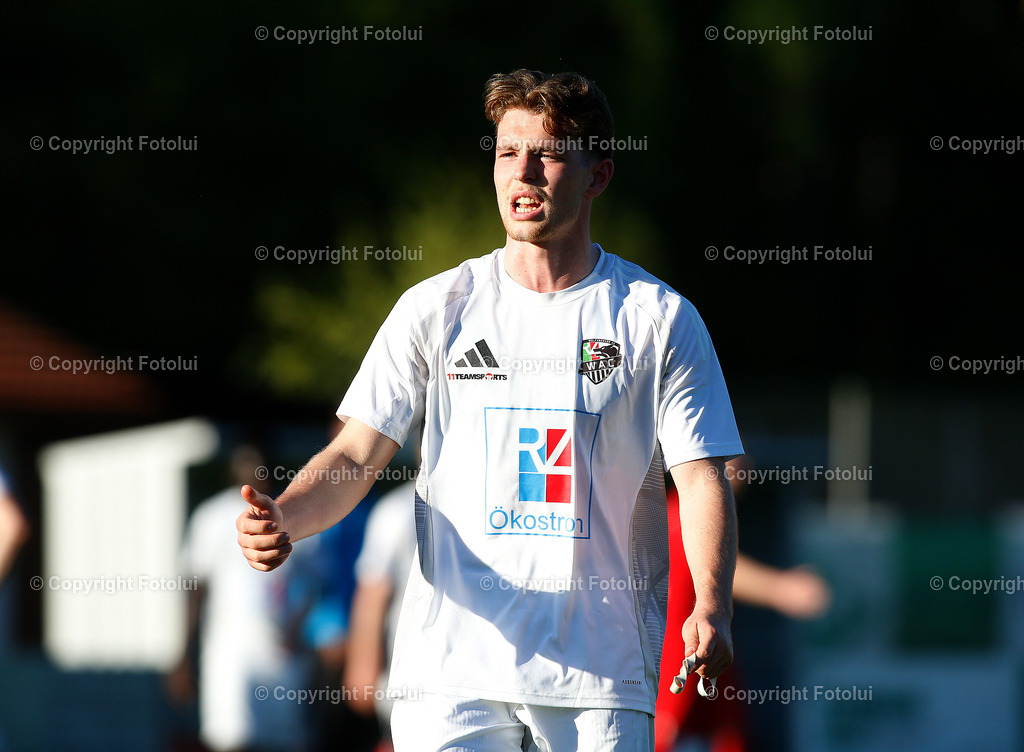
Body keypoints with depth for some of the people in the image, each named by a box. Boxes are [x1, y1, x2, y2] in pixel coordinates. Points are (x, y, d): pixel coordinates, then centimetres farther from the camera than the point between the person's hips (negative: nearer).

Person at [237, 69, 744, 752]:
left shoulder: (661, 318, 4)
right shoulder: (436, 309, 8)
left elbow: (702, 476, -2)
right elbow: (355, 458, 5)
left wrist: (711, 609, -19)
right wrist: (281, 519, -17)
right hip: (450, 668, 1)